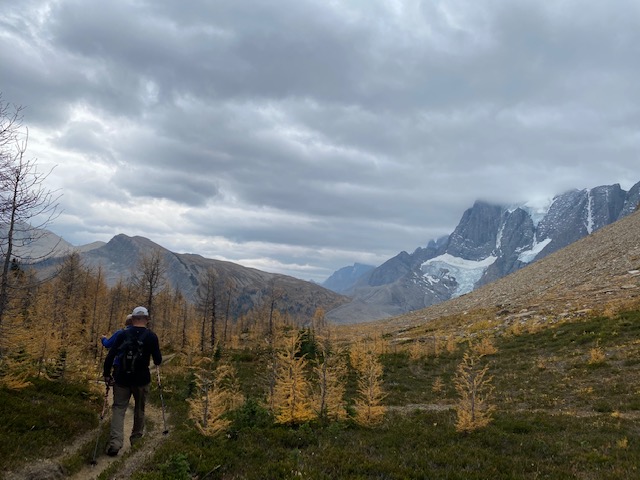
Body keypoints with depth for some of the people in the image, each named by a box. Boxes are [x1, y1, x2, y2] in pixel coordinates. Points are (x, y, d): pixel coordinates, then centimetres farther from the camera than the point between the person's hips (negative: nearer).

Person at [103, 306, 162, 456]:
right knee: (140, 409, 18)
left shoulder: (123, 334, -3)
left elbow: (110, 356, -6)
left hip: (122, 378, 0)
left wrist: (107, 374, 4)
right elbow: (158, 361, -5)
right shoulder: (151, 336, -7)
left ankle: (115, 442, -12)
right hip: (141, 379, 0)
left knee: (119, 408, 4)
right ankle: (136, 437, 30)